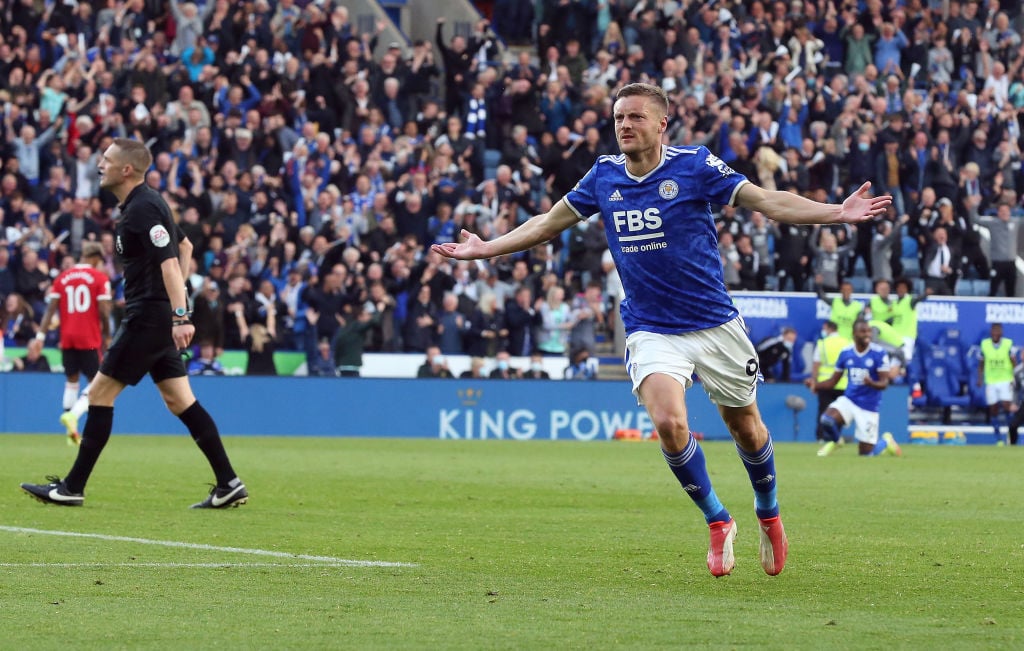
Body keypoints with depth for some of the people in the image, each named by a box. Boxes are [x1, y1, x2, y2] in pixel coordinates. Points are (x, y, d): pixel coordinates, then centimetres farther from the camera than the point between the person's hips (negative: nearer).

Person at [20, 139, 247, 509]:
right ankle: (229, 484, 4)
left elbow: (170, 263, -24)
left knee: (100, 394, -4)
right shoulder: (137, 205, 15)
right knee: (180, 401, 8)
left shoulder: (143, 208, -15)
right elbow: (182, 247, 25)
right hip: (157, 317, 10)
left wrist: (180, 317, -31)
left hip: (149, 318, -10)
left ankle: (72, 488, 0)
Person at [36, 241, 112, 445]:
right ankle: (73, 414, -22)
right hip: (90, 340, -4)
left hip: (67, 337, 4)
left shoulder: (63, 277, 7)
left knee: (71, 381, 15)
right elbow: (104, 311, -9)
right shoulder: (99, 278, -4)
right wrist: (107, 336, 3)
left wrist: (41, 335, -3)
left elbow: (51, 308, 0)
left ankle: (72, 432, 10)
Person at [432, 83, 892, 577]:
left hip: (715, 325, -1)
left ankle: (768, 513, 40)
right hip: (650, 330, 1)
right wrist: (486, 248, 15)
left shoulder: (694, 165, -8)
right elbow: (549, 223, 17)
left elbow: (770, 202, -9)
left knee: (744, 426, 11)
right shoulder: (604, 176, 2)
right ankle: (717, 523, 1)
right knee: (669, 423, -22)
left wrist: (838, 212, -20)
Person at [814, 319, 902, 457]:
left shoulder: (879, 353, -12)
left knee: (866, 452, 0)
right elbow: (833, 381, 6)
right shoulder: (846, 353, 0)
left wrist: (872, 383, -37)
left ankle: (886, 442, 35)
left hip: (869, 406, -3)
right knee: (827, 419, -28)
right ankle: (832, 442, 7)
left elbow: (884, 382, -15)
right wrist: (815, 386, -12)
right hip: (848, 399, 3)